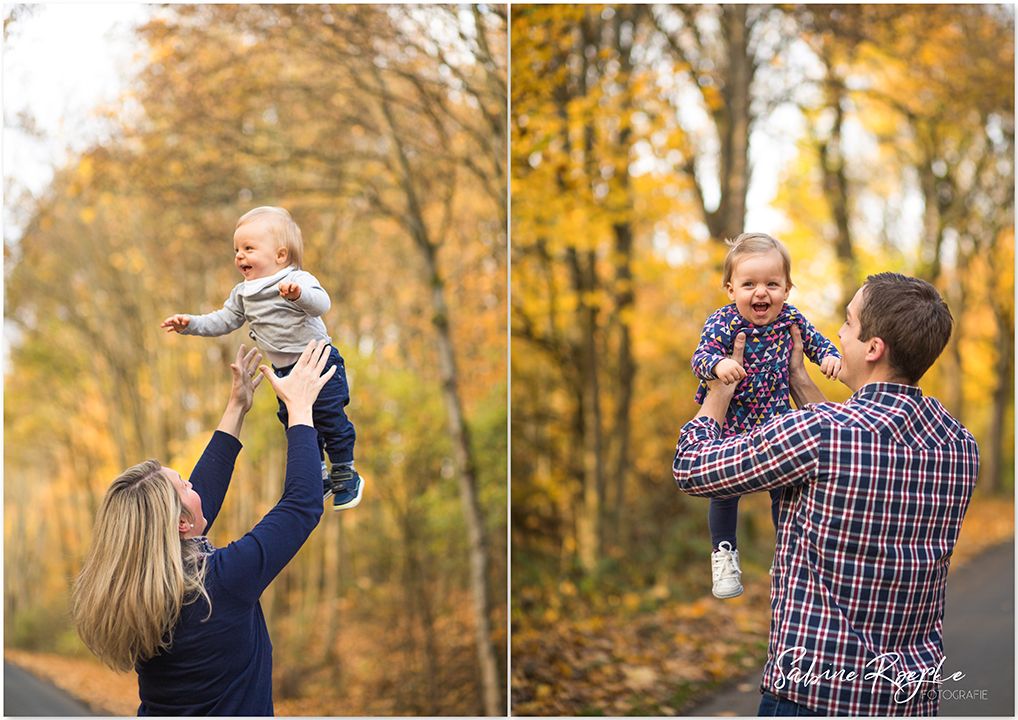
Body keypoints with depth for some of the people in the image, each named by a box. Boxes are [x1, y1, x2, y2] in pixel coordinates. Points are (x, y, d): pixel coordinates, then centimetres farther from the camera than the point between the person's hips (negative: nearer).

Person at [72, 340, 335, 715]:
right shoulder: (221, 583, -29)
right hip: (236, 710, -6)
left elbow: (203, 496, 3)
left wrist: (237, 408, 7)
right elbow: (303, 503, -20)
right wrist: (300, 405, -10)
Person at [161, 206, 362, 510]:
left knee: (330, 419, -4)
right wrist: (191, 324, 4)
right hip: (285, 371, 8)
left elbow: (321, 304, -33)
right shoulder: (243, 294, 8)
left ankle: (346, 476, 14)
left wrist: (298, 294, -53)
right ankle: (318, 476, 30)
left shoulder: (298, 281, -16)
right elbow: (224, 321, 16)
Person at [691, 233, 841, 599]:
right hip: (729, 424, -3)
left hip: (776, 422, 4)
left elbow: (816, 341, 9)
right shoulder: (723, 323, -19)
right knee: (725, 491, 3)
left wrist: (830, 356, -11)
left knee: (784, 489, 14)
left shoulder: (791, 320, -7)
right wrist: (717, 364, -48)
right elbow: (700, 356, -26)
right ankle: (724, 553, 25)